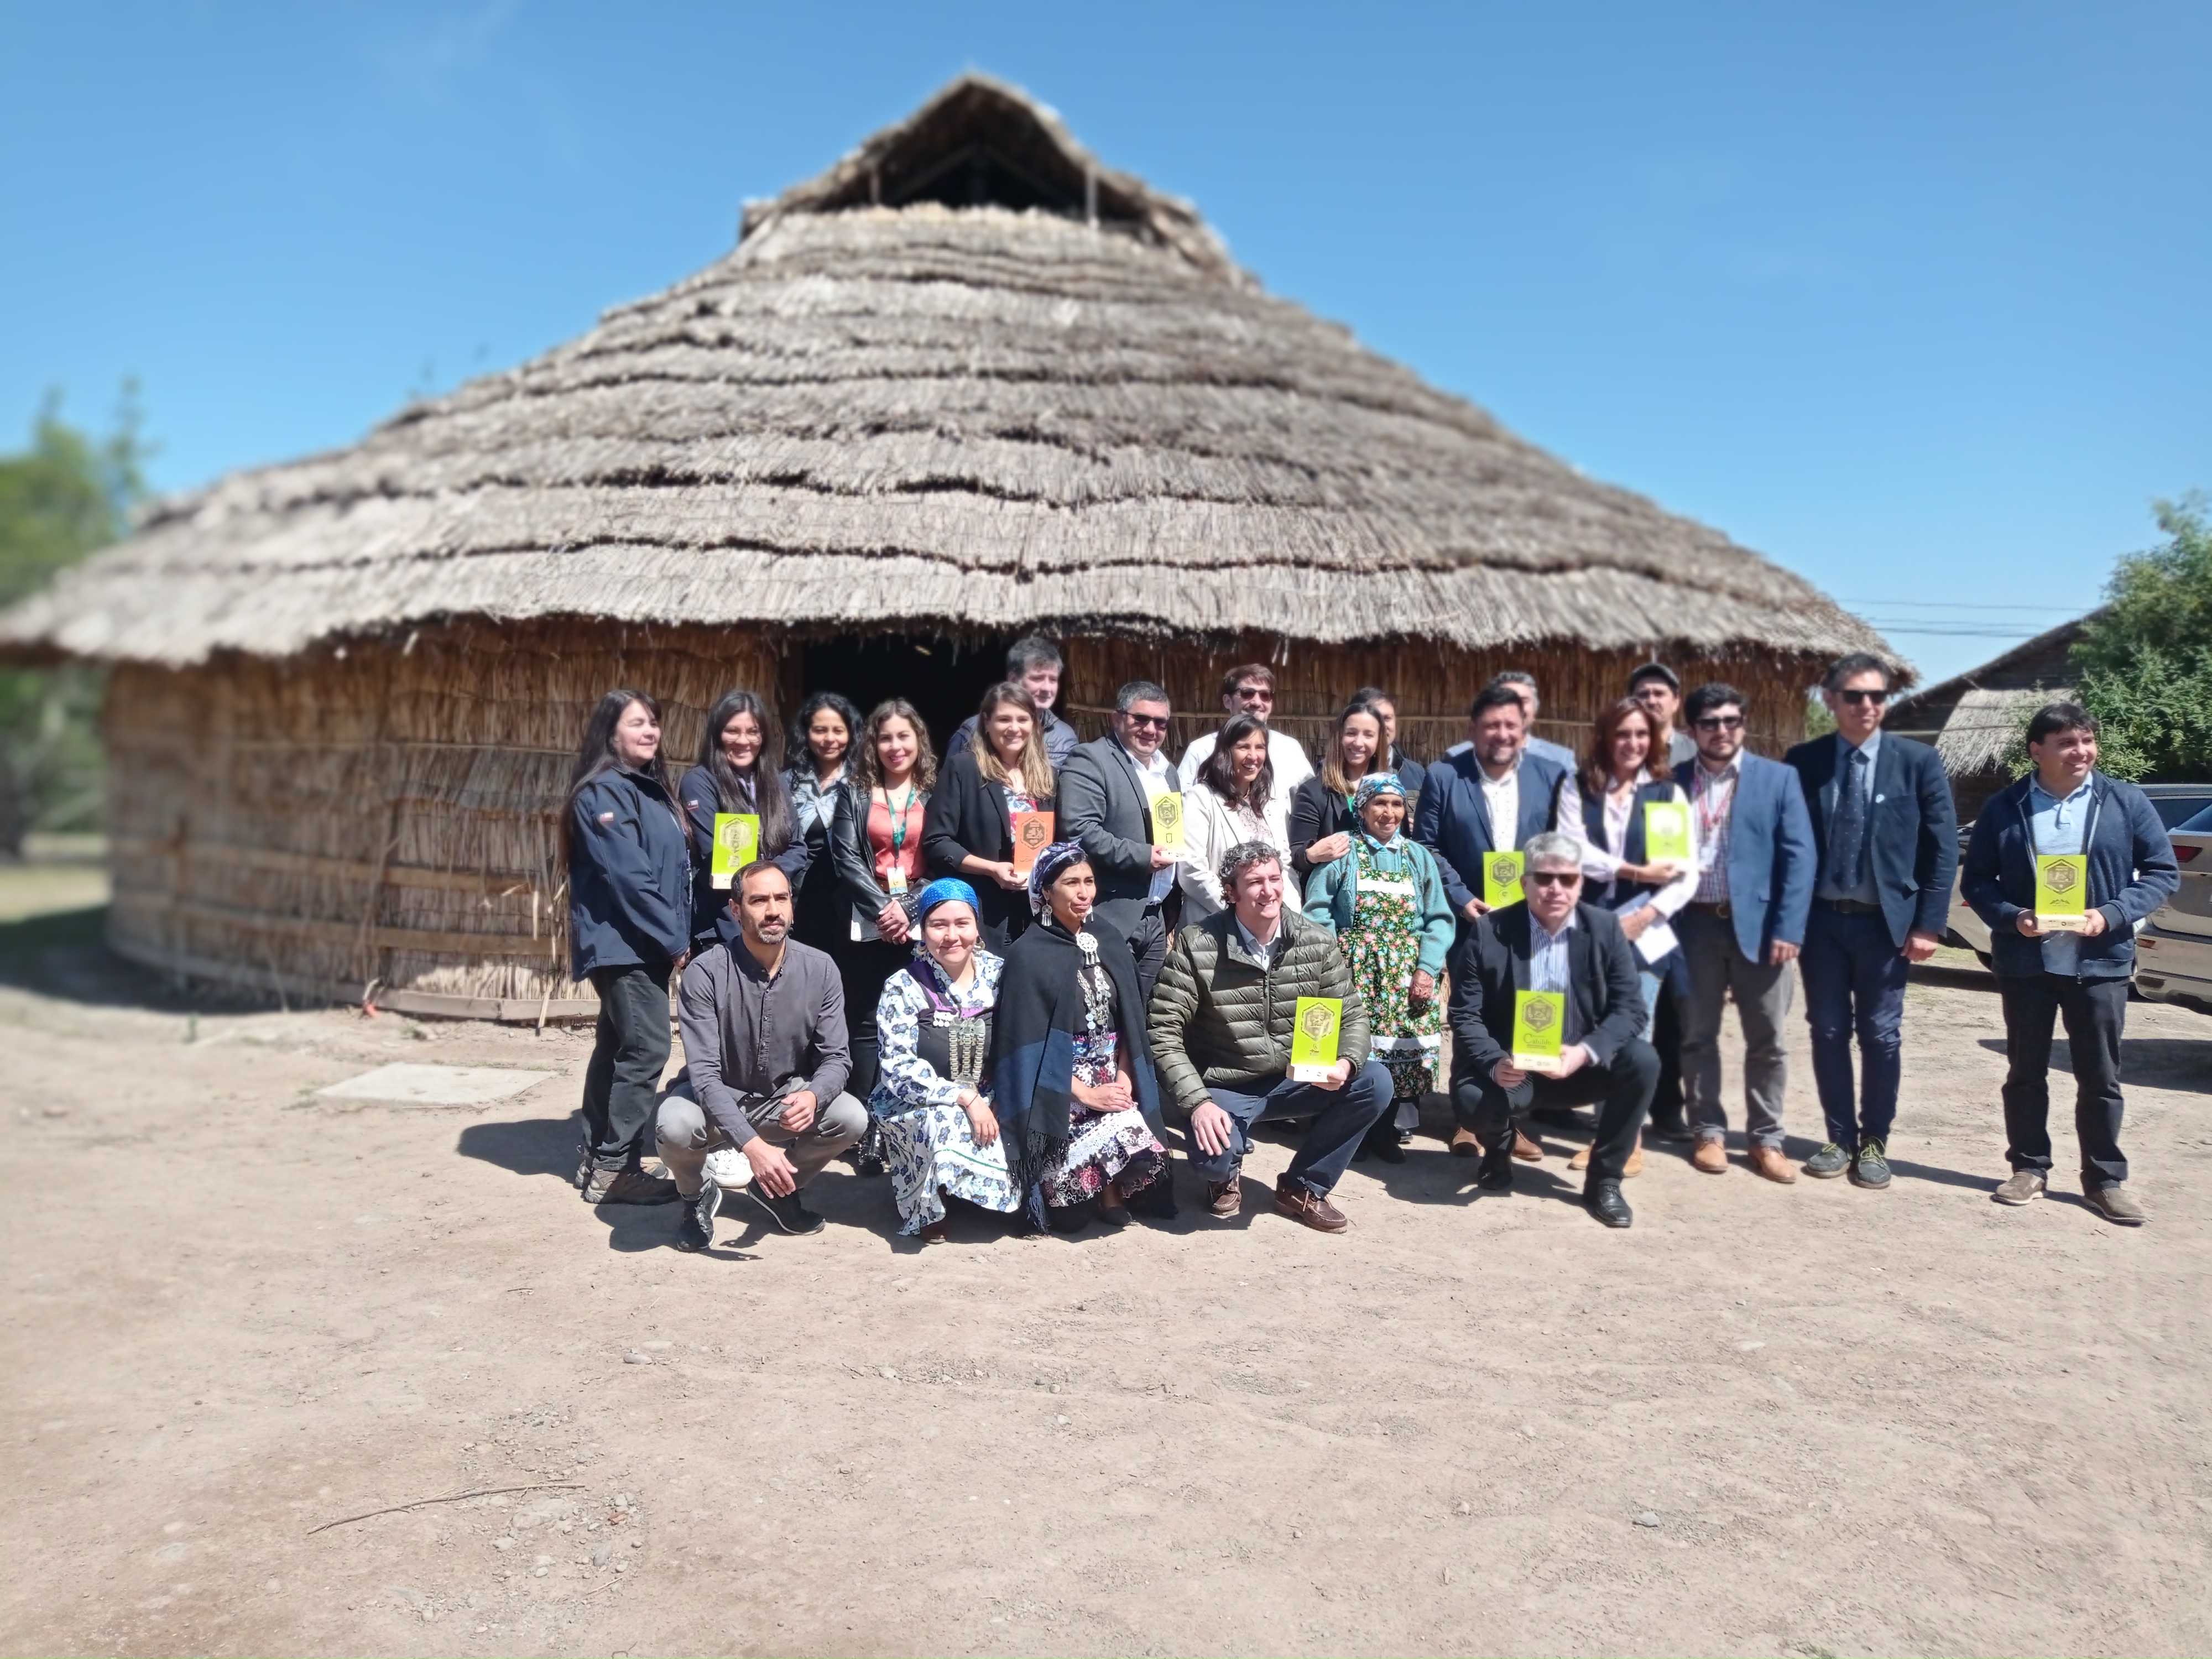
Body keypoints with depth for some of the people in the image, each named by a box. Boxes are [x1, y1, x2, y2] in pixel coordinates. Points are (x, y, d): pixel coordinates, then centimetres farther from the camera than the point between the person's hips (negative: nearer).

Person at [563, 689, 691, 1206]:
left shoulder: (650, 789, 17)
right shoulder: (602, 793, -12)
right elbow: (627, 875, -19)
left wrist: (677, 934, 8)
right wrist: (672, 937, -17)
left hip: (643, 942, 10)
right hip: (625, 941, -10)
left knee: (617, 1045, 13)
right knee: (647, 1048, -11)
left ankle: (596, 1156, 21)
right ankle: (615, 1167, -5)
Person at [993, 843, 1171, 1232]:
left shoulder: (1109, 944, 9)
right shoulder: (1027, 955, -8)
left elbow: (1128, 1024, 10)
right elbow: (1029, 1043, -11)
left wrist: (1124, 1079, -7)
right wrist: (1087, 1094, -16)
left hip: (1112, 1082, 5)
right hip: (1057, 1093, -4)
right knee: (1125, 1134, -29)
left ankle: (1111, 1190, 4)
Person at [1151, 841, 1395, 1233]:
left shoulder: (1317, 942, -5)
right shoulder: (1196, 946, -15)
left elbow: (1352, 1014, 0)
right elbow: (1164, 1031, -14)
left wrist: (1346, 1063, -22)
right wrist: (1198, 1101, -24)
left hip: (1296, 1079, 4)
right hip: (1226, 1087, -4)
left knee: (1375, 1084, -19)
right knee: (1214, 1159, -32)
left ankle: (1302, 1187, 3)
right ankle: (1226, 1174, 12)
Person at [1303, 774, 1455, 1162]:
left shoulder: (1419, 856, 13)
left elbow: (1439, 920, 7)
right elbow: (1318, 912, -1)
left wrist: (1427, 969, -6)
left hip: (1407, 972, 2)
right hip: (1353, 969, -2)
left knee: (1402, 1045, -6)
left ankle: (1388, 1131, 9)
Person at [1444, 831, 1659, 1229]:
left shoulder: (1605, 927, -4)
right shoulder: (1488, 932, -9)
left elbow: (1630, 1008, -9)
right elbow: (1465, 1015, -10)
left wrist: (1585, 1052, -28)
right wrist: (1495, 1063, -30)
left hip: (1579, 1064, 2)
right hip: (1509, 1068, -2)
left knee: (1642, 1061, -24)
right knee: (1474, 1102, -32)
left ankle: (1604, 1180, -4)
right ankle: (1499, 1152, 10)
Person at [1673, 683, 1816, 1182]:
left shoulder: (1778, 778, 2)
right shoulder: (1673, 782, 6)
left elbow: (1799, 856, -3)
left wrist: (1788, 928, -11)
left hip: (1757, 922, -1)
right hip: (1695, 923, 1)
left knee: (1767, 1039, 5)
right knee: (1698, 1036, 8)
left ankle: (1766, 1139, 16)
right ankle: (1709, 1132, 19)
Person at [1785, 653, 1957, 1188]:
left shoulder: (1919, 762, -2)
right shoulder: (1803, 761, 1)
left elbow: (1943, 847, -1)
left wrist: (1929, 923, -6)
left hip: (1885, 921, -1)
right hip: (1820, 920, 1)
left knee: (1880, 1037, 6)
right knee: (1828, 1033, 8)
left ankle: (1874, 1143, 20)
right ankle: (1840, 1138, 21)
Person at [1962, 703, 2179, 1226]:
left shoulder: (2126, 802, 0)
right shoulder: (2005, 808, 0)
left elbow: (2164, 872, 1)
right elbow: (1976, 880, 3)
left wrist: (2113, 915, -14)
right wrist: (2011, 916, -15)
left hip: (2101, 961, 0)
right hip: (2025, 961, 1)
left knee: (2100, 1077, 6)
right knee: (2026, 1072, 9)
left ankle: (2106, 1178, 18)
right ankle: (2029, 1167, 22)